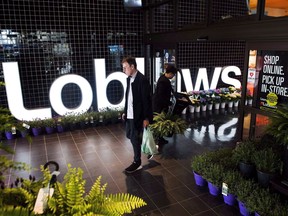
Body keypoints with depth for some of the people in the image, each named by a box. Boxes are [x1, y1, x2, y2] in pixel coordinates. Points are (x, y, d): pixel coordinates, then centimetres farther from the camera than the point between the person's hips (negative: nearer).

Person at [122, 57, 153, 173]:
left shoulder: (142, 80, -17)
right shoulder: (129, 79, 8)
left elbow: (146, 100, -17)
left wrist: (146, 118, -17)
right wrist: (125, 112, 13)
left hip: (138, 115, -8)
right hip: (130, 114, 8)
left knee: (135, 138, 2)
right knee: (130, 135, 18)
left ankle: (137, 162, 20)